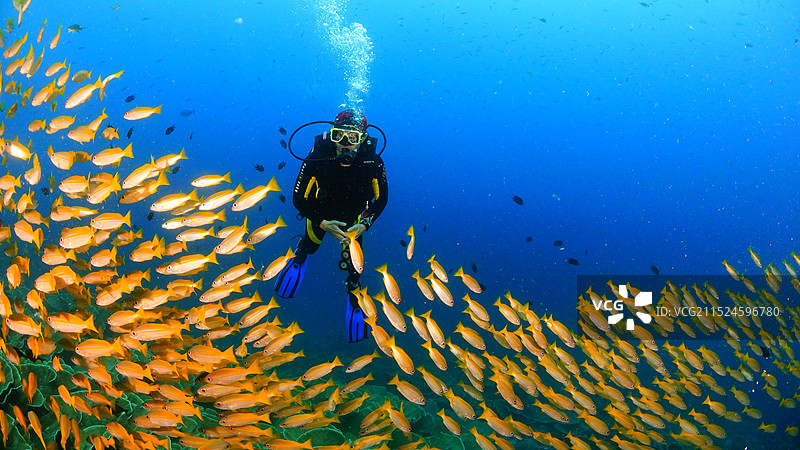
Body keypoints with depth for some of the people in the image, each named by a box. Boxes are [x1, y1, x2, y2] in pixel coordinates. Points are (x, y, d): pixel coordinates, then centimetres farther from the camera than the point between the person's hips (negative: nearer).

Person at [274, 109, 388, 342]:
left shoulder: (373, 161, -31)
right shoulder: (317, 158, -35)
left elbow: (381, 198, -13)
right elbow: (299, 198, -23)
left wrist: (365, 224, -26)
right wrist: (323, 224, -34)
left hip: (353, 214, 0)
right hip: (321, 213, 0)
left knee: (352, 261, -2)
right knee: (311, 245, 18)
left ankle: (354, 295, 28)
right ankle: (301, 253, 57)